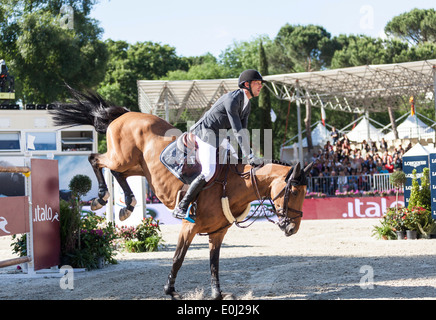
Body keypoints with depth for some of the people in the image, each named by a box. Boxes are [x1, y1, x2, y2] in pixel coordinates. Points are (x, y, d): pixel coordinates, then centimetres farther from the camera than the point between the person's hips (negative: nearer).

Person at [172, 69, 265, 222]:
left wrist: (248, 154, -2)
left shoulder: (247, 104, 8)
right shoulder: (232, 99, -24)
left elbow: (242, 131, 10)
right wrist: (250, 156, -29)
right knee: (208, 172, -21)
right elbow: (237, 130, -28)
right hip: (206, 133, -10)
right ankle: (180, 208, -17)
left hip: (219, 137, 10)